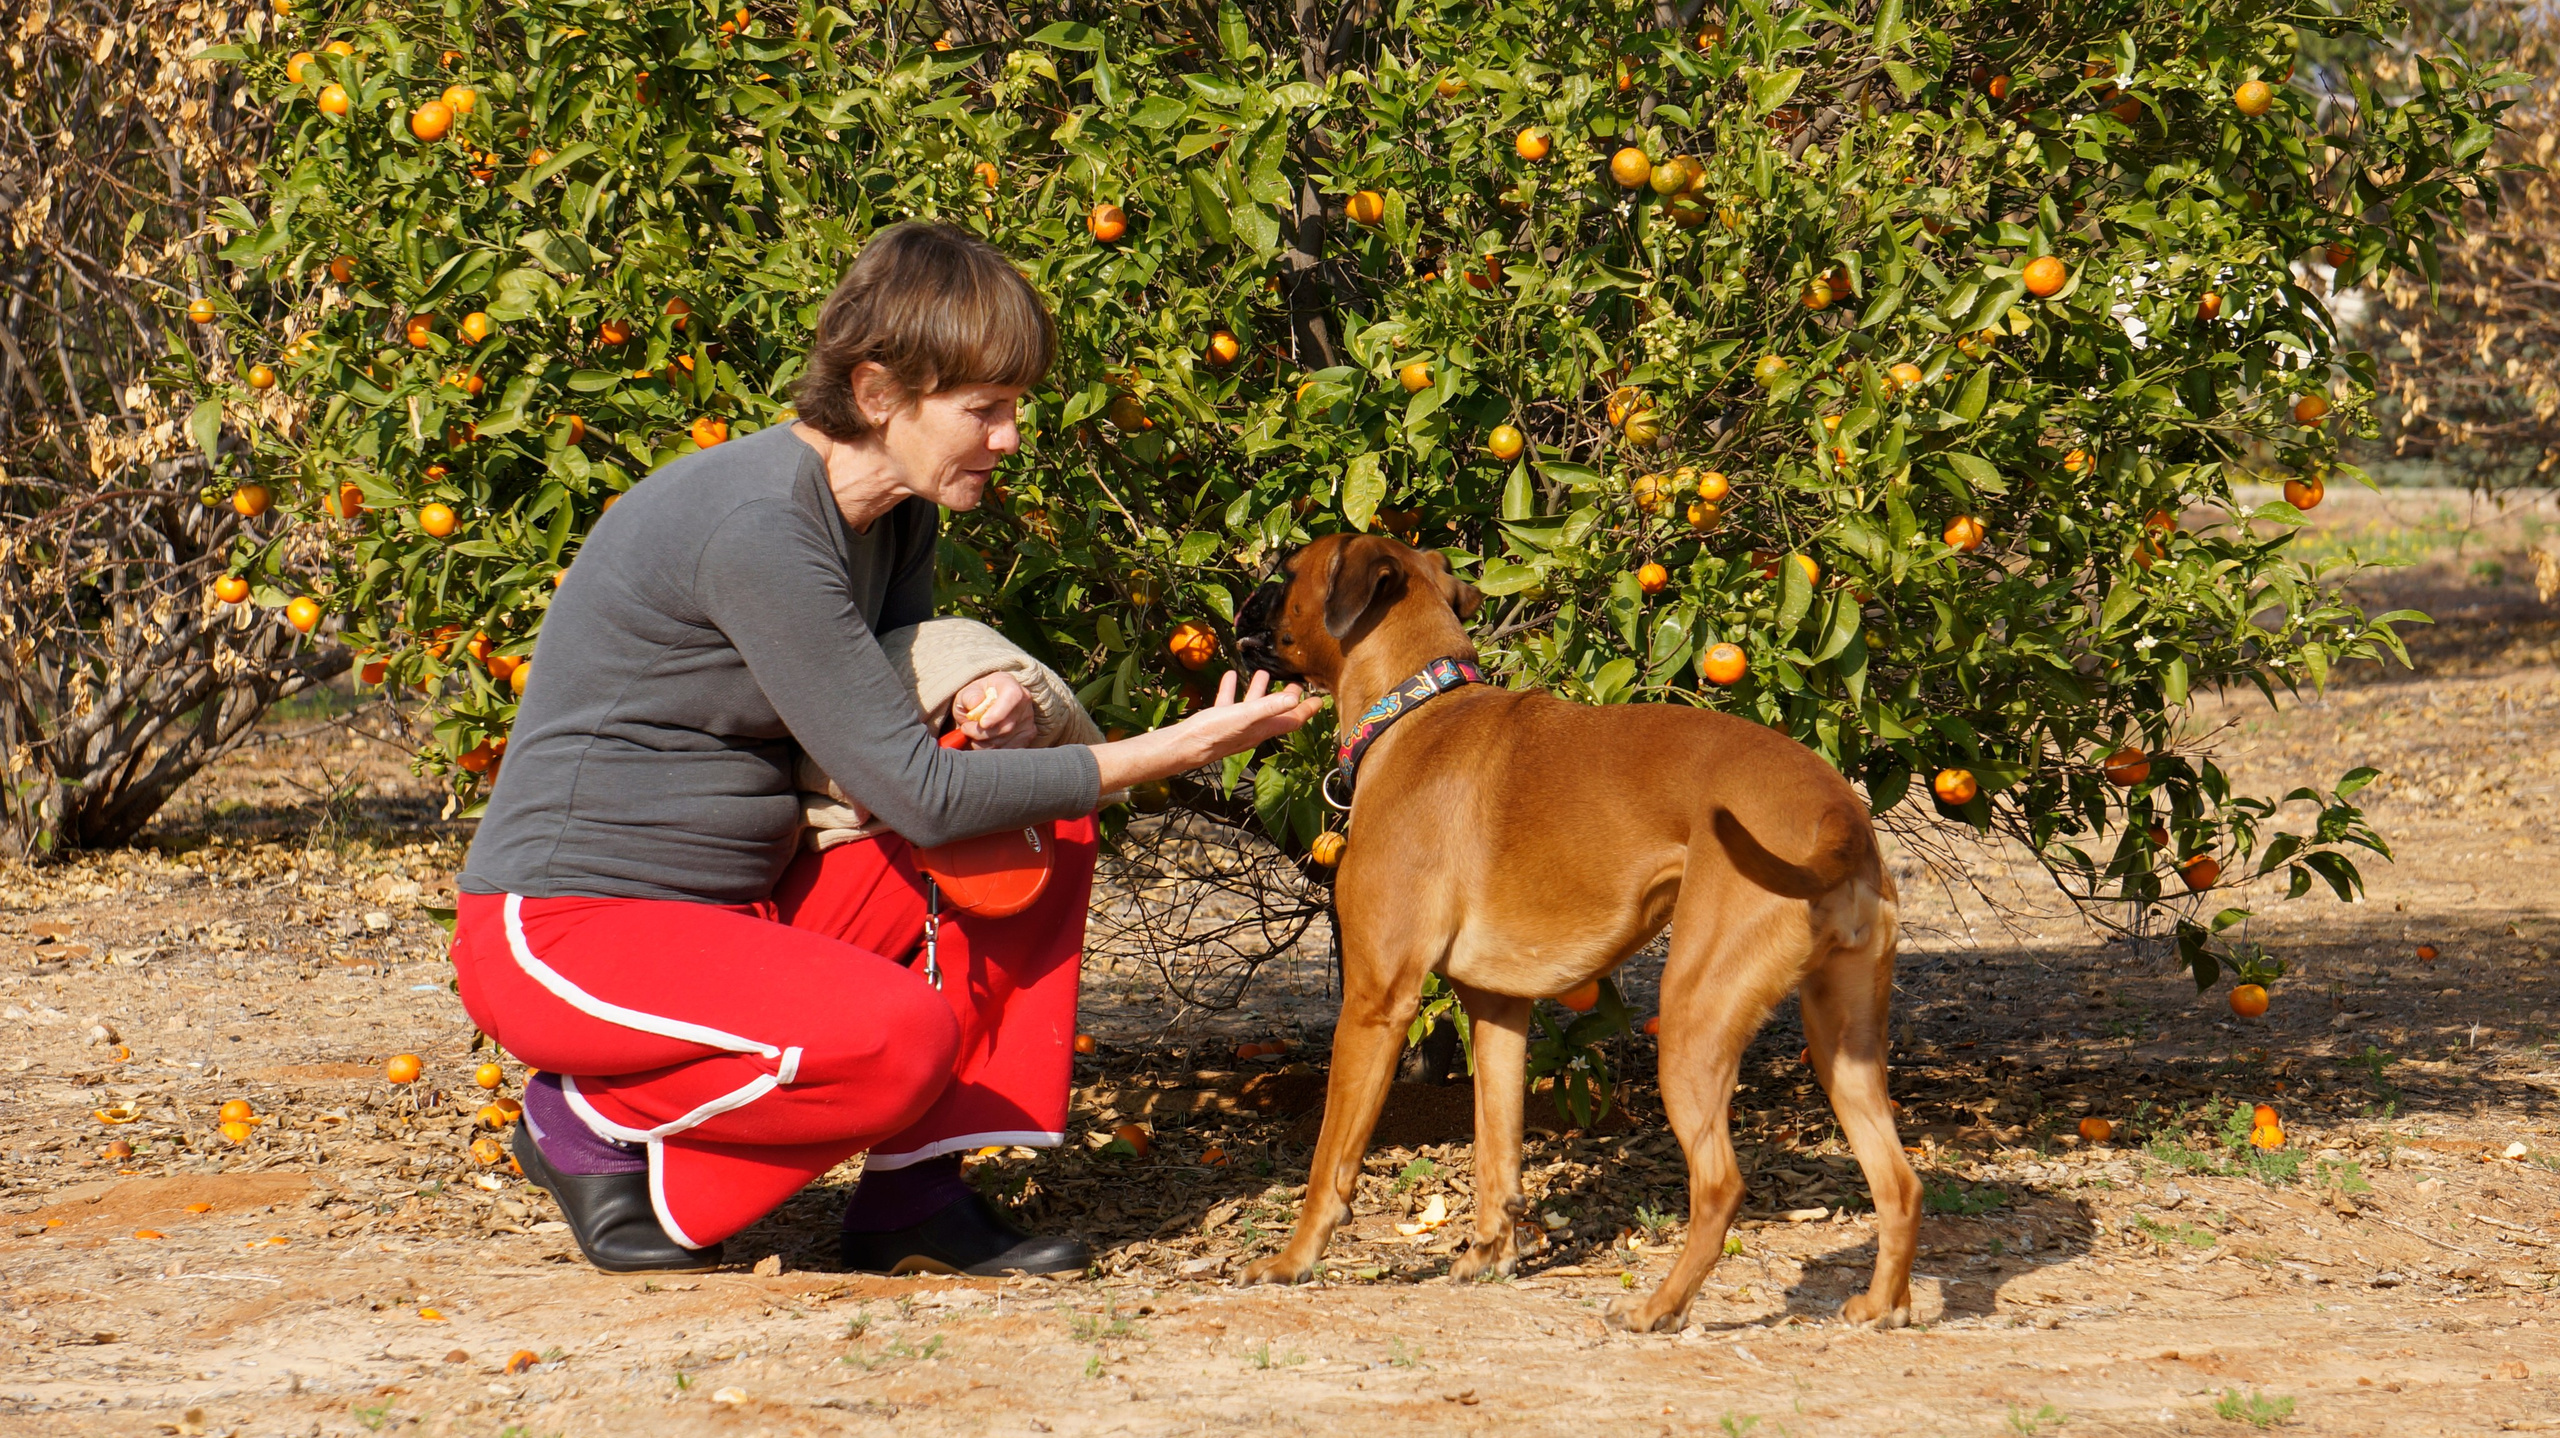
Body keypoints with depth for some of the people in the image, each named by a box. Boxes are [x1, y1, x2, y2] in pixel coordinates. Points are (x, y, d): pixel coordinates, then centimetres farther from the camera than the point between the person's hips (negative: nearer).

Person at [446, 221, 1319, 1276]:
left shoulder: (899, 514, 5)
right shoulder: (756, 526, -24)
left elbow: (892, 727, 17)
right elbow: (916, 797, -24)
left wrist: (993, 711, -7)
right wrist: (1171, 752, -21)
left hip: (745, 909, 10)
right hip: (563, 936, -10)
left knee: (1046, 833, 2)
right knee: (901, 1037, -32)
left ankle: (916, 1197, 0)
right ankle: (591, 1126, -7)